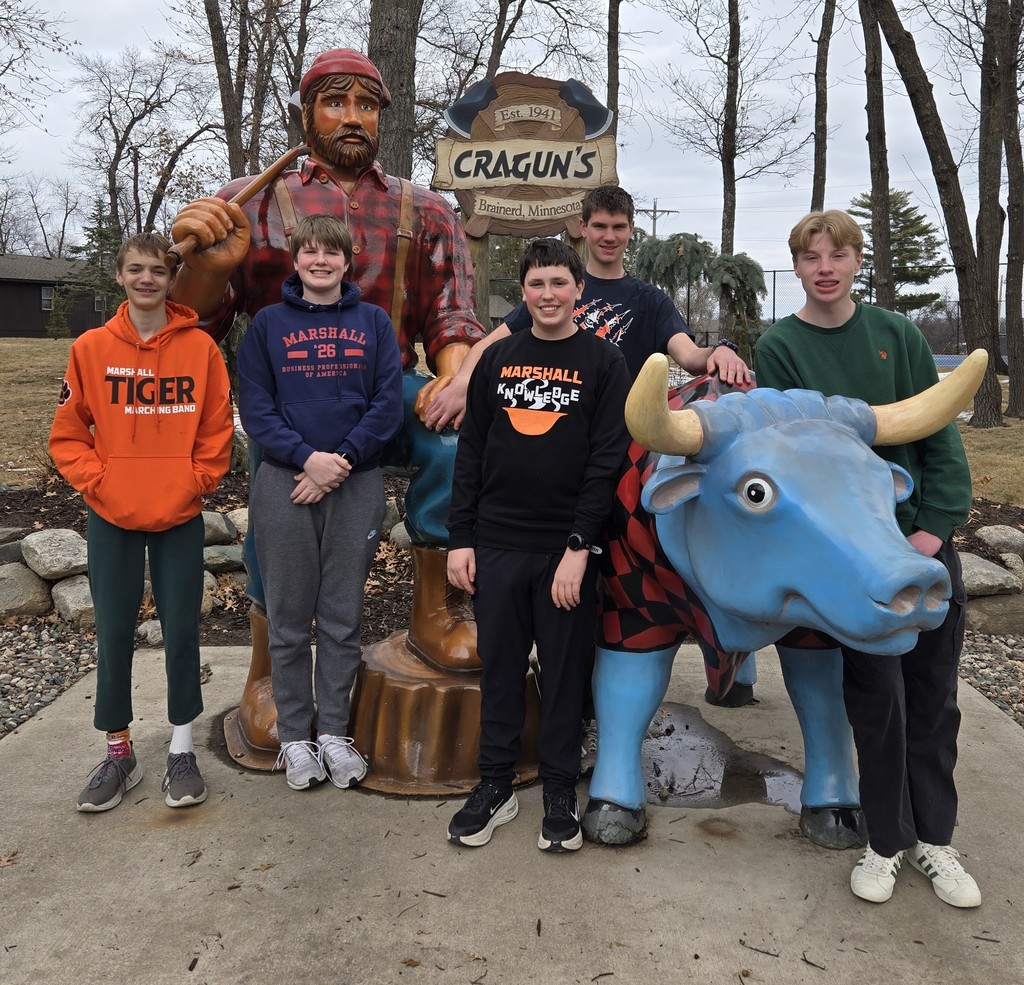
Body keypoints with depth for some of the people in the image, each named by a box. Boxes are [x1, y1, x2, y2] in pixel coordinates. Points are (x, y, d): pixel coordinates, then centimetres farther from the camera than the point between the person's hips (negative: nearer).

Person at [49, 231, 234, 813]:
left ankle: (183, 751, 20)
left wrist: (195, 482, -7)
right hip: (112, 518, 1)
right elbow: (67, 433, 4)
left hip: (181, 517, 0)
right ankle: (119, 754, 23)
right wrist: (97, 482, -8)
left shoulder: (200, 347, -1)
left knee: (182, 632, 6)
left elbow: (218, 431, 2)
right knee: (114, 635, 7)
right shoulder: (91, 348, 1)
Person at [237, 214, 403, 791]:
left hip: (358, 483, 0)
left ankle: (335, 731, 20)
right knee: (290, 619, 6)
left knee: (343, 618, 7)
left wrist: (342, 459, -12)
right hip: (284, 483, 0)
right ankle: (295, 736, 18)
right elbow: (255, 407, -1)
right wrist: (307, 457, -15)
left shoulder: (374, 322, 8)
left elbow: (389, 403, -1)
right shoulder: (269, 324, 7)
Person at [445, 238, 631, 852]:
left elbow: (609, 460, -7)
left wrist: (579, 546, -14)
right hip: (497, 545, 3)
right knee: (500, 667, 10)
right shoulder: (497, 360, 10)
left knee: (566, 671, 7)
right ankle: (496, 784, 25)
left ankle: (562, 791, 22)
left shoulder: (605, 362, 0)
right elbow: (471, 453, 10)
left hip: (568, 548, -3)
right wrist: (461, 538, 4)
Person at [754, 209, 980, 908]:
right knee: (877, 695, 3)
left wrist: (936, 525, -8)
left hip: (926, 538, 3)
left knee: (933, 694, 11)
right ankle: (888, 840, 22)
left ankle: (934, 836, 28)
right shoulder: (779, 347, -2)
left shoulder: (896, 333, 5)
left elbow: (940, 433, 3)